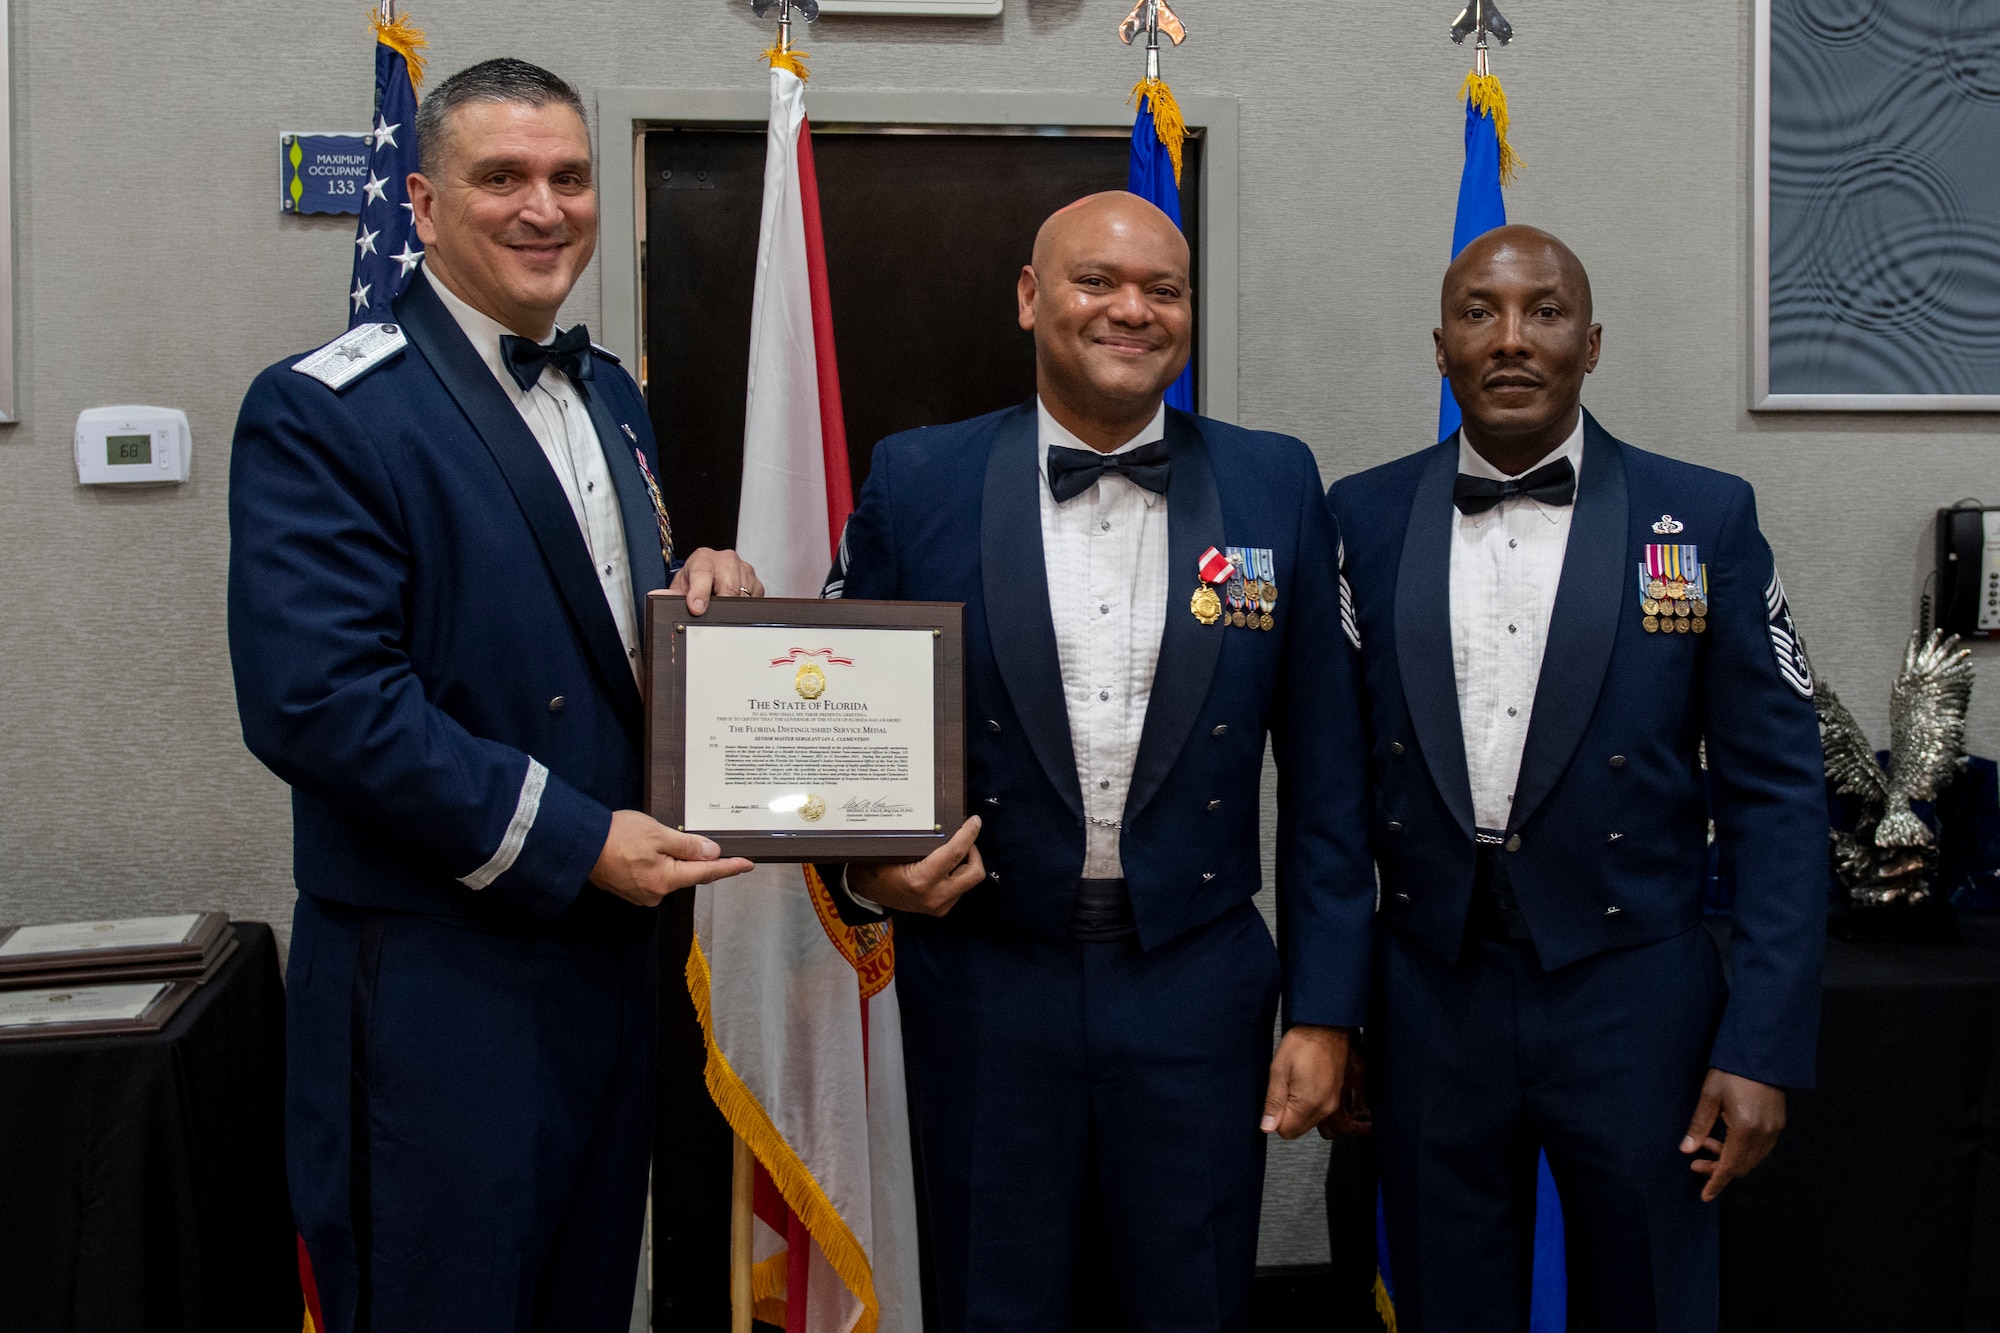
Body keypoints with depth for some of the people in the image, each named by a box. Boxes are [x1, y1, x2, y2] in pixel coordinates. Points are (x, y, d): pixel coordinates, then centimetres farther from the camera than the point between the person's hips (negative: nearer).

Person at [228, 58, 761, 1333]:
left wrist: (704, 585, -2)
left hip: (611, 938, 7)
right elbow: (315, 699, -21)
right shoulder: (321, 413, -13)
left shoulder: (610, 392, 12)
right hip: (436, 977, -7)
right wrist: (573, 843, -20)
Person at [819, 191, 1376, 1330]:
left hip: (1197, 986, 1)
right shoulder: (919, 482, -1)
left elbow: (1325, 771, 3)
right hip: (986, 986, 0)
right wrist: (869, 870, -14)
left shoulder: (1276, 486, 2)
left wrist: (1326, 1010, 0)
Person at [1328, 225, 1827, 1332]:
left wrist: (1764, 1046, -8)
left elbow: (1776, 795, -3)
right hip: (1430, 1002, 1)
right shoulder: (1364, 519, 2)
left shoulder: (1705, 519, -2)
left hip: (1634, 1002, -1)